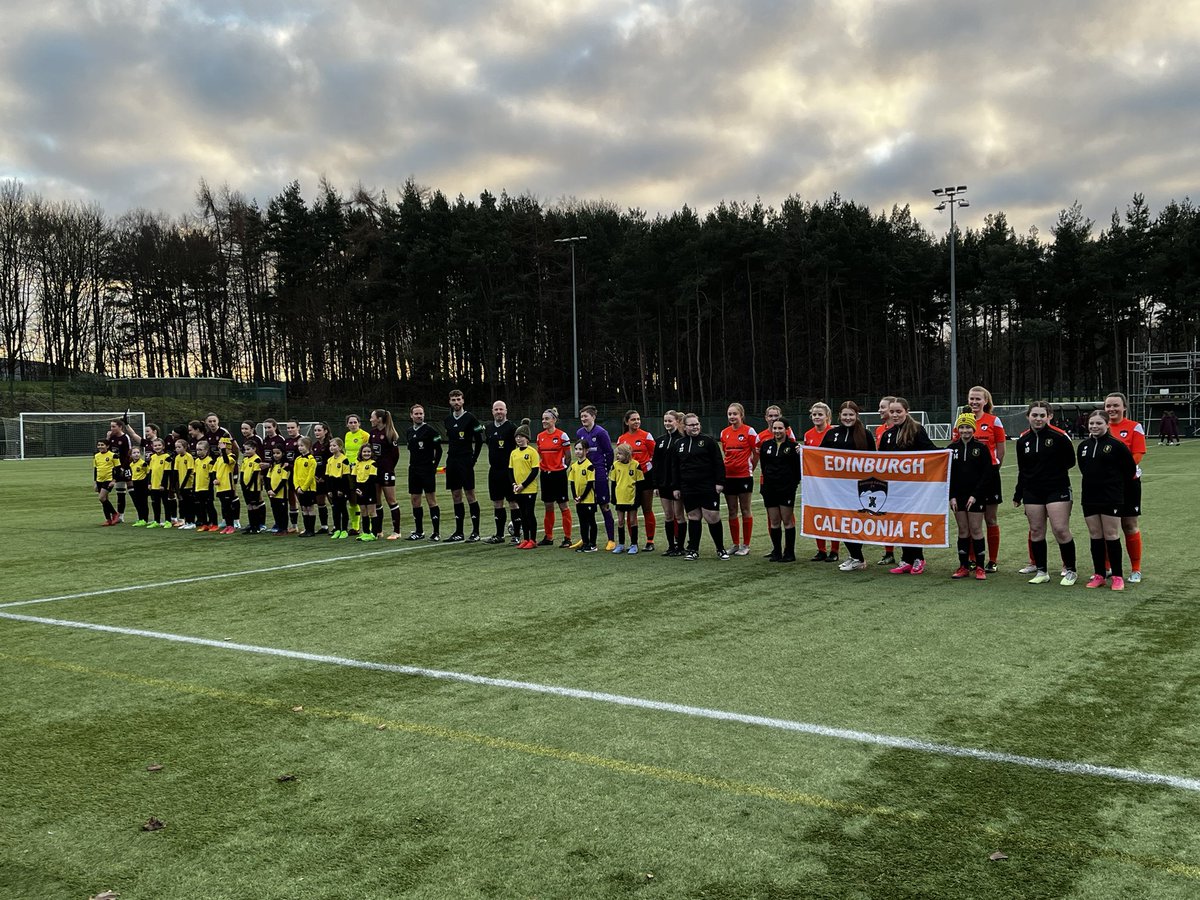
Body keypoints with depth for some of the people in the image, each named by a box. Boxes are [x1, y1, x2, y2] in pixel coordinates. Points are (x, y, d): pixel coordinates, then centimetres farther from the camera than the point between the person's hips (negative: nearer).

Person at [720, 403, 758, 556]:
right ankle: (735, 544, 17)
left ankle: (746, 545, 9)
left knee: (745, 511, 2)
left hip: (744, 476, -5)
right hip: (728, 476, 5)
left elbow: (756, 453, -2)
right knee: (732, 512, 9)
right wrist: (727, 466, 10)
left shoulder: (749, 431, -7)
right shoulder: (724, 432, 7)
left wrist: (750, 468, 4)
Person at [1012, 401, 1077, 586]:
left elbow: (1070, 461, 1)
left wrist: (1054, 471, -3)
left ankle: (1070, 571, 8)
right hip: (1032, 492, 5)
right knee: (1036, 531, 6)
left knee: (1061, 530, -7)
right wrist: (1018, 494, 17)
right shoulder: (1023, 440, 7)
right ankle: (1041, 571, 16)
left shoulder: (1059, 436, -8)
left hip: (1057, 489, -5)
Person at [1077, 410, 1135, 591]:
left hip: (1111, 499, -5)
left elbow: (1130, 468, -2)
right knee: (1095, 536, 8)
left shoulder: (1116, 445, -8)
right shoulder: (1083, 446, 8)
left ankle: (1117, 576, 6)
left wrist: (1116, 486, 7)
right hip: (1089, 498, 5)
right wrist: (1092, 482, 14)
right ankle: (1099, 575, 16)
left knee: (1111, 536, -2)